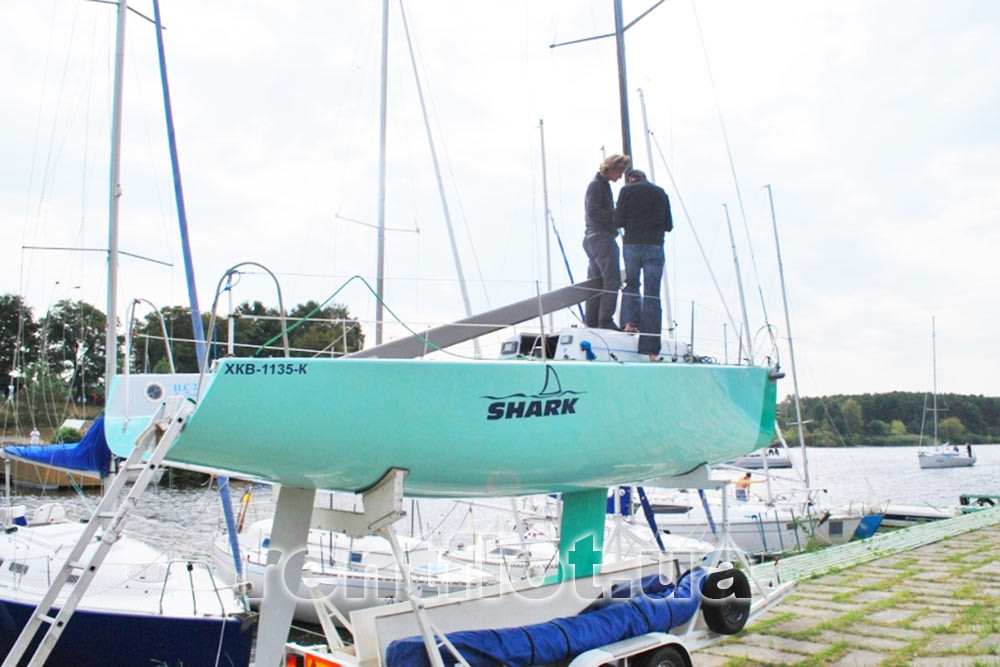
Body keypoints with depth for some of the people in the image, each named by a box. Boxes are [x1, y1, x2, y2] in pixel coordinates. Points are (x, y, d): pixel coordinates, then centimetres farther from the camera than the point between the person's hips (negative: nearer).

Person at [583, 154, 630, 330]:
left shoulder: (603, 185, 23)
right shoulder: (596, 185, -7)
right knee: (612, 280, -13)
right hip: (601, 237, -10)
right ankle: (606, 322, -15)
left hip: (593, 238, 10)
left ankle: (591, 322, 11)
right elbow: (593, 212, -18)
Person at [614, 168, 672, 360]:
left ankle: (629, 321, 2)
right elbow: (668, 225, 14)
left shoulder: (627, 191, 5)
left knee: (631, 284, 24)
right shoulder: (661, 193, 14)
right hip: (655, 246, 1)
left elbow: (619, 221, -1)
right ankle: (650, 348, -5)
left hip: (631, 244, -1)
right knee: (652, 296, -1)